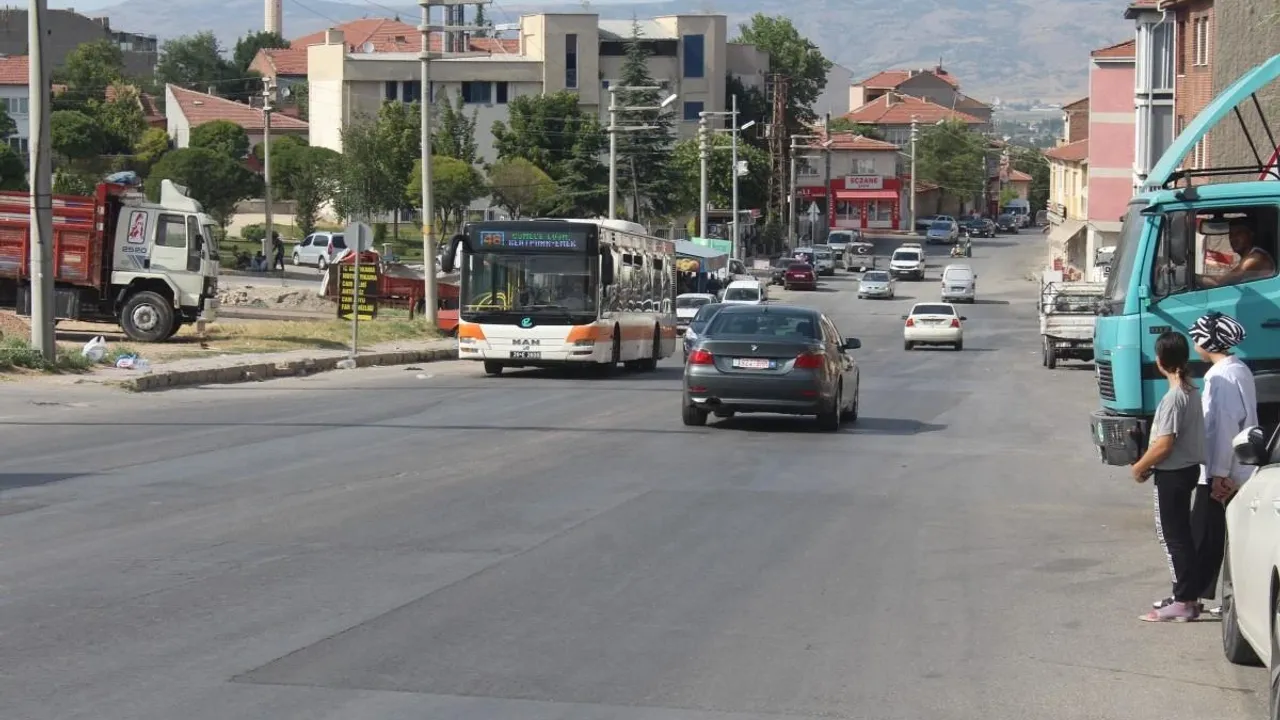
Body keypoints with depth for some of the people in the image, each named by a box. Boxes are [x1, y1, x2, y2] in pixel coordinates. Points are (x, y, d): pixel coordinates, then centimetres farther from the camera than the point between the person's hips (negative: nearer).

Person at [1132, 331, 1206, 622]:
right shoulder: (1192, 391, 7)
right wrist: (1149, 464, 14)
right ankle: (1189, 596, 21)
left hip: (1173, 474, -9)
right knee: (1181, 534, 16)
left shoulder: (1173, 397, -22)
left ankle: (1184, 603, 1)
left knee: (1174, 536, -2)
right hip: (1189, 467, 9)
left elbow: (1164, 445, -23)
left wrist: (1140, 467, -9)